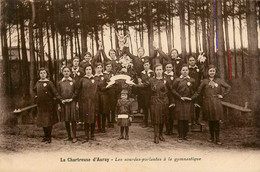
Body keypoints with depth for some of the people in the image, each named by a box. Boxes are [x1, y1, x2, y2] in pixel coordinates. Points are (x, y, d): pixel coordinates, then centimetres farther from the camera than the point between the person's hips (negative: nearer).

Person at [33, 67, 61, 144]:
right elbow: (34, 90, 28)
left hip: (49, 104, -6)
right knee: (42, 121, 11)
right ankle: (46, 136, 25)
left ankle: (49, 138, 6)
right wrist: (36, 96, 15)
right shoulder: (38, 83, 8)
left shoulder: (49, 83, -10)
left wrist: (59, 99, -26)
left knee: (48, 121, -3)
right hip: (41, 105, 6)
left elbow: (55, 92, -15)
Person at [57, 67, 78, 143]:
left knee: (73, 120, -2)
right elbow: (58, 94, 8)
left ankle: (74, 137, 6)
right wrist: (59, 105, 2)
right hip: (64, 103, 2)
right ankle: (69, 136, 21)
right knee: (66, 121, 9)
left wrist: (77, 103, -2)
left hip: (72, 103, -2)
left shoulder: (73, 82, 4)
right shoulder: (60, 83, 7)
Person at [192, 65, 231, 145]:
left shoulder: (219, 80, 5)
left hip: (216, 103, 0)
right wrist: (191, 98, -7)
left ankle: (217, 139, 3)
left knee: (216, 121, -3)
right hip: (207, 103, 1)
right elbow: (198, 92, 3)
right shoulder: (205, 81, 4)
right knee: (210, 121, 8)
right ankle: (212, 137, 21)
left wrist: (222, 95, 5)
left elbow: (228, 87, 13)